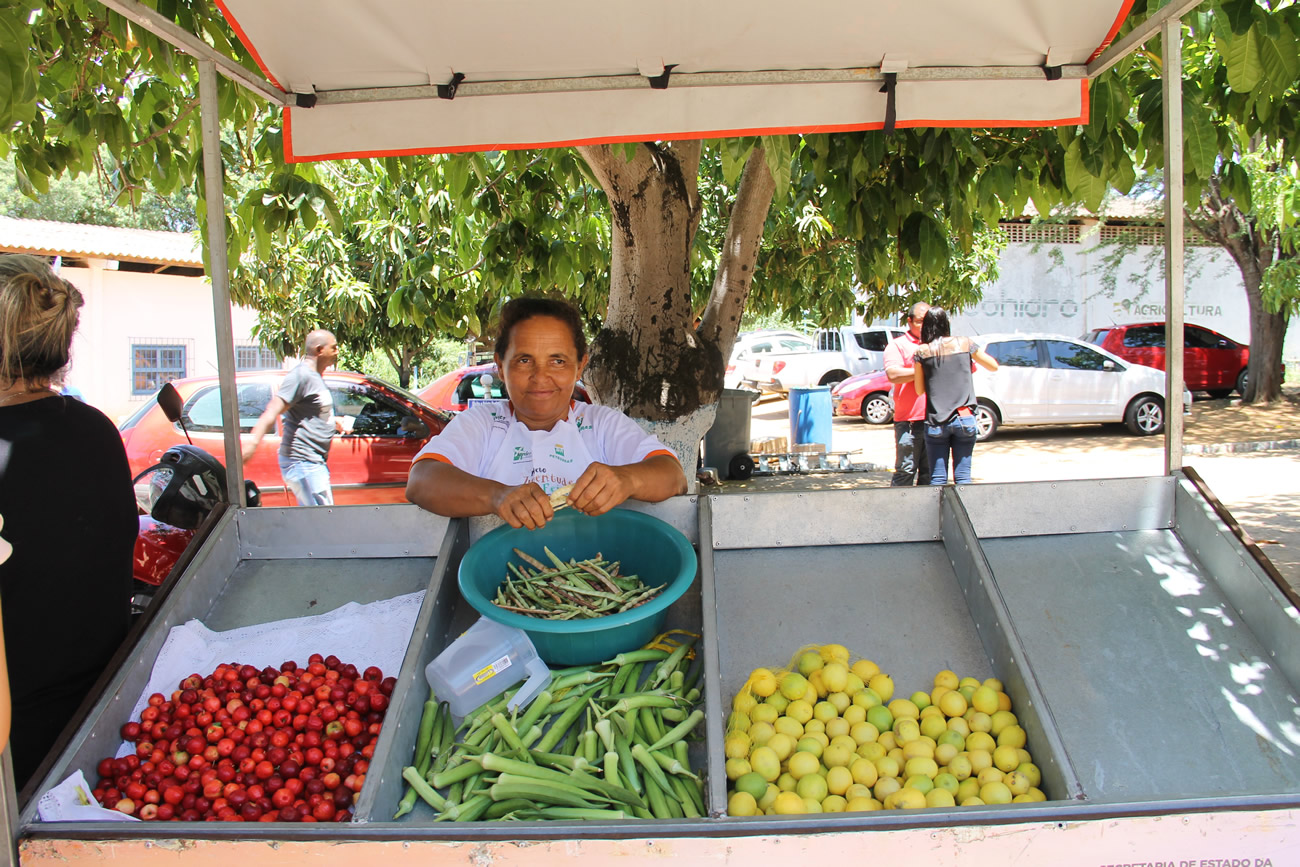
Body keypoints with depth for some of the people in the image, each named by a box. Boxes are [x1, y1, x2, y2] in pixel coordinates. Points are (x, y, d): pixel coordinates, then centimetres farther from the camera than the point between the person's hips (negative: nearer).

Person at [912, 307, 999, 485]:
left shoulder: (921, 352, -1)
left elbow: (919, 390, 4)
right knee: (963, 476, 5)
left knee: (937, 479, 3)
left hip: (935, 422, -1)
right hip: (964, 420, 1)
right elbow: (993, 366, 13)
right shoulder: (965, 344, 0)